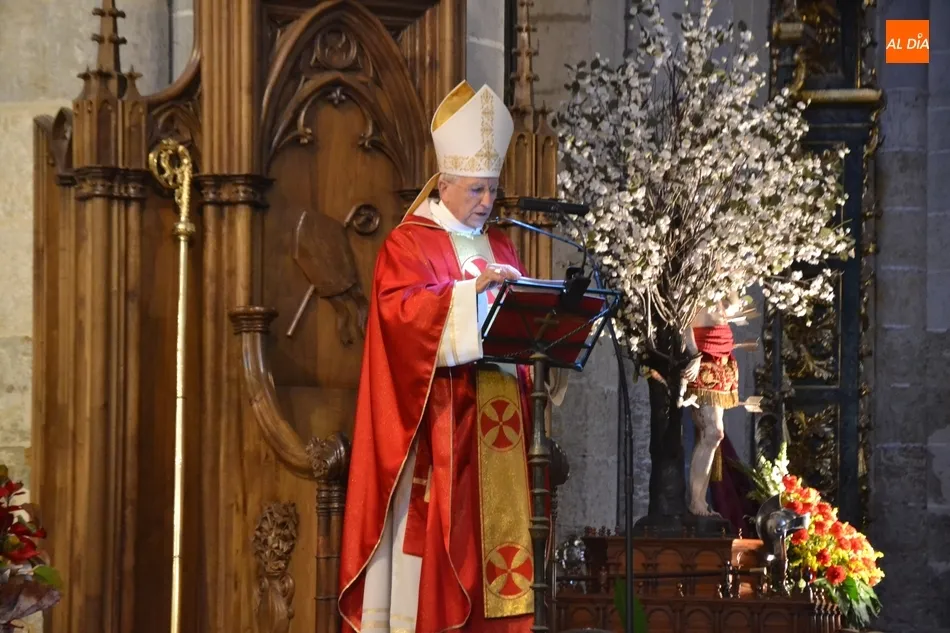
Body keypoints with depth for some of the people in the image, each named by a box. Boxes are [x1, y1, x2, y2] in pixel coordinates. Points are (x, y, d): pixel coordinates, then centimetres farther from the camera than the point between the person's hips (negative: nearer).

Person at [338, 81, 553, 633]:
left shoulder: (500, 246, 19)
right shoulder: (408, 243, -2)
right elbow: (402, 307, -18)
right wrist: (471, 289, -26)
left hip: (496, 418, 6)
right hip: (439, 417, -6)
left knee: (496, 519, 3)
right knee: (438, 521, -10)